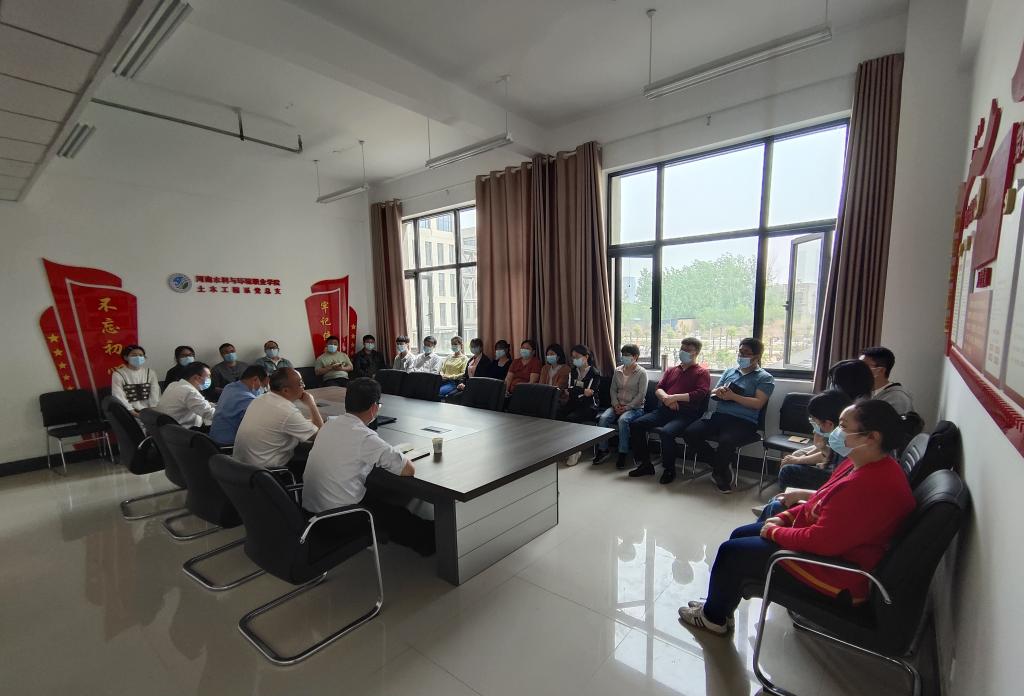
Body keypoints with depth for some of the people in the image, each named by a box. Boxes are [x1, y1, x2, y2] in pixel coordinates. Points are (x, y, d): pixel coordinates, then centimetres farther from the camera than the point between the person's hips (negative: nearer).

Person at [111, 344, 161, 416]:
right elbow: (119, 397, -5)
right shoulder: (118, 374, 4)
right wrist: (132, 412, -17)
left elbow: (155, 394, 4)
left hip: (149, 411, 2)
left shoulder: (150, 373, 12)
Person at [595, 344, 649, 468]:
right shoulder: (617, 371, 11)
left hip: (635, 407, -5)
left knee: (623, 420, -35)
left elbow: (641, 394, -10)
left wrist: (627, 407, -17)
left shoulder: (641, 372, -5)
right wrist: (615, 404, -4)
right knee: (603, 418, -23)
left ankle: (623, 454, -23)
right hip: (617, 406, 5)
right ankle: (602, 449, -11)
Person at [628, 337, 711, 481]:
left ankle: (669, 469, -11)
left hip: (685, 414, -6)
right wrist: (666, 397, -9)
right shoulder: (671, 370, 24)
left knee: (666, 432, -35)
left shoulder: (702, 372, 7)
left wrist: (674, 397, -15)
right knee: (636, 425, -13)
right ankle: (645, 464, -1)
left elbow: (701, 394, -9)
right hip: (664, 410, 6)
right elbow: (658, 388, 15)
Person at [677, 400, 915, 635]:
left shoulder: (871, 487, -33)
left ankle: (713, 617, 22)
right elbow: (821, 502, 13)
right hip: (827, 540, 10)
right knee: (740, 534, 14)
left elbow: (822, 541, -32)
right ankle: (719, 606, 29)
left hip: (835, 570, -10)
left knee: (731, 552, -4)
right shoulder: (864, 464, 0)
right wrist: (786, 517, 3)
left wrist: (775, 532, -16)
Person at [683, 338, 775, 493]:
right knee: (689, 433, -17)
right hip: (719, 416, 5)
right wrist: (718, 392, -5)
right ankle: (721, 465, 2)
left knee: (726, 441, -36)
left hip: (744, 421, -5)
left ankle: (719, 472, -5)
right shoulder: (729, 371, 22)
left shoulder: (765, 378, 6)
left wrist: (732, 396, -17)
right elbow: (713, 393, 20)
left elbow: (758, 403, -7)